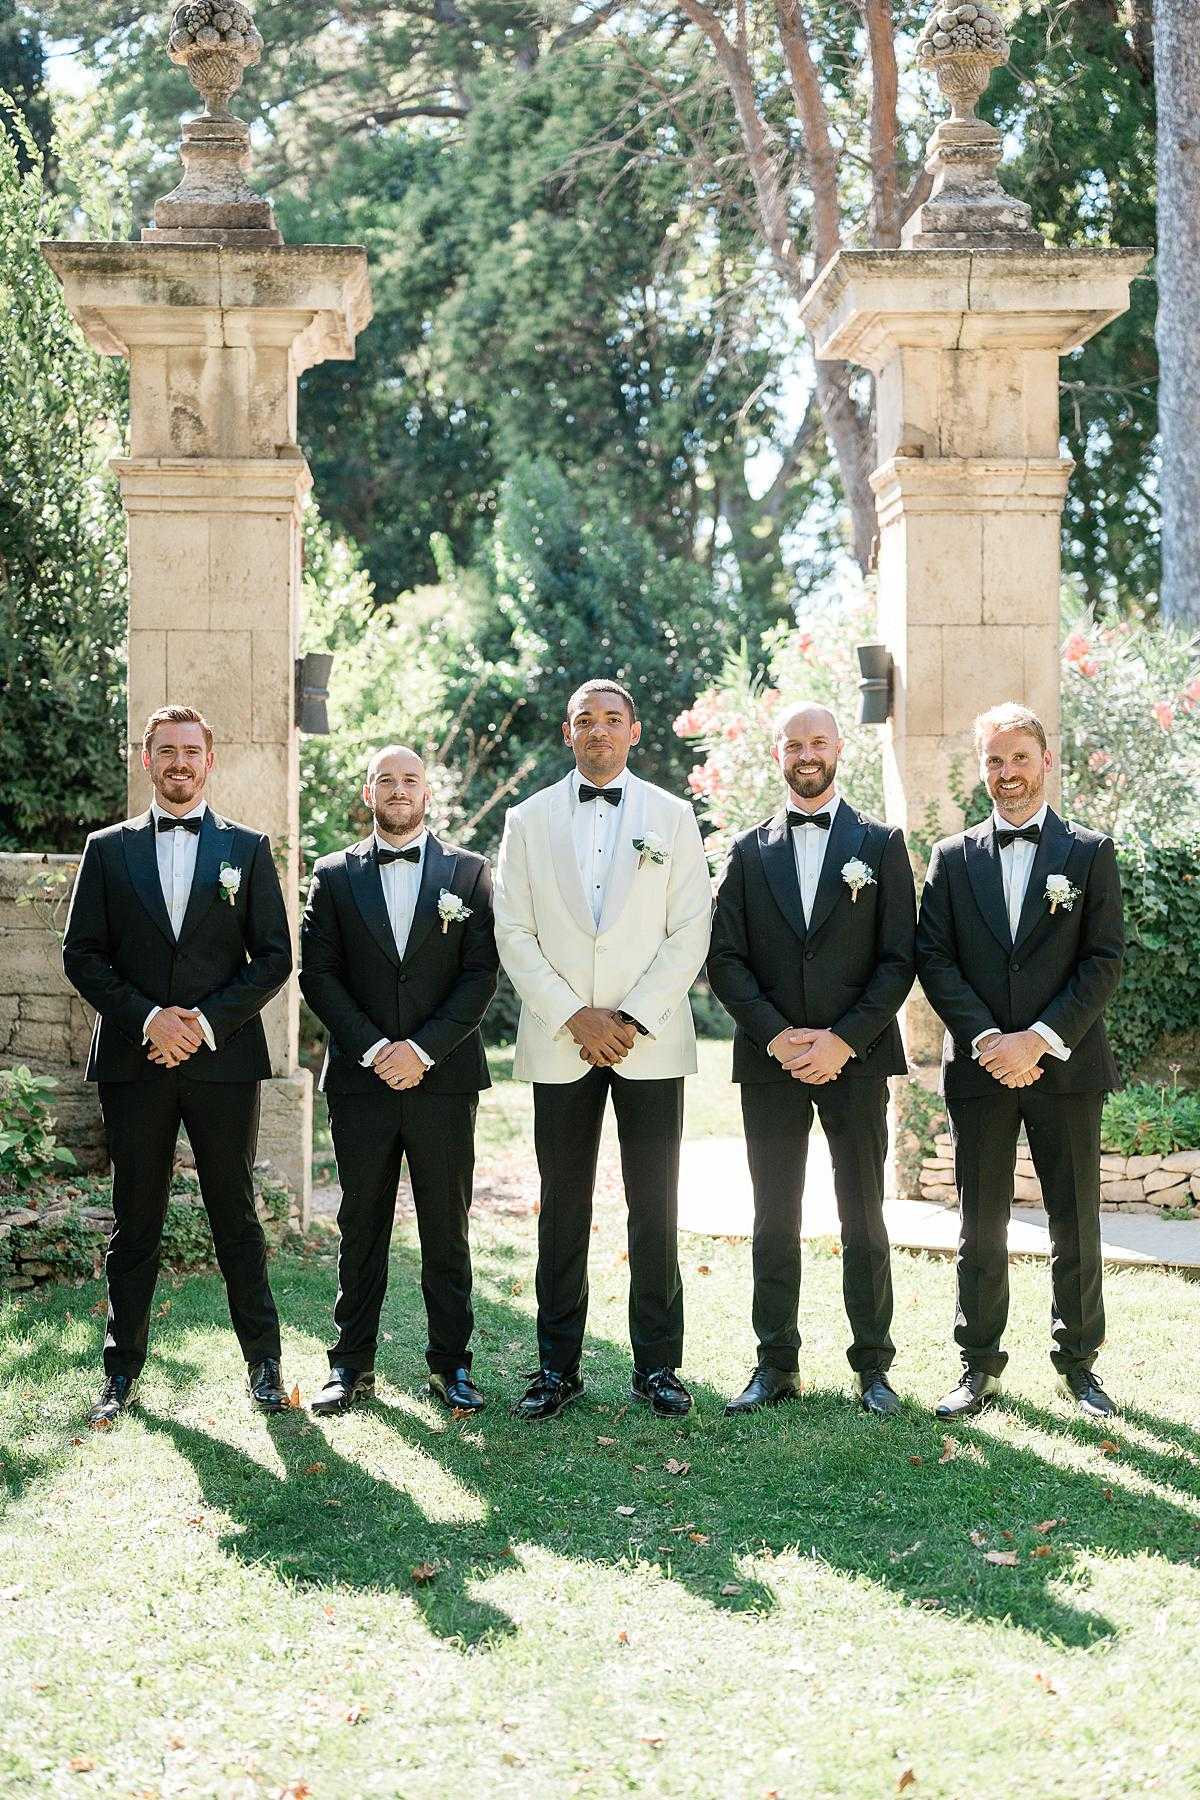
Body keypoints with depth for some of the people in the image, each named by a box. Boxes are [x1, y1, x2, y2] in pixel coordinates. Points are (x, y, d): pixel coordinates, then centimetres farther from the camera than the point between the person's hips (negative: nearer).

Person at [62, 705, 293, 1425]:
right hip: (133, 1061, 1)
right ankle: (124, 1369, 13)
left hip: (223, 1061, -1)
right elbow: (82, 954, 4)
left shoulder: (248, 848, 7)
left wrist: (206, 1021, -10)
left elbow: (274, 957, 3)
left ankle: (263, 1360, 13)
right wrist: (147, 1017, -11)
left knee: (236, 1216, 4)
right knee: (135, 1222, 5)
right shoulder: (109, 849, 9)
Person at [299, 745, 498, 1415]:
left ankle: (452, 1362, 11)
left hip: (443, 1077, -1)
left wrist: (424, 1048, -11)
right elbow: (318, 973, 2)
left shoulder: (470, 872, 6)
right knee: (362, 1226, 5)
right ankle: (353, 1364, 12)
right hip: (361, 1078, 1)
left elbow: (483, 972, -1)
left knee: (447, 1227, 3)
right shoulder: (335, 875, 8)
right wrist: (373, 1048, -10)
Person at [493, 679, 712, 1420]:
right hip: (559, 1044, 1)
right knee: (563, 1210, 5)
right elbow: (514, 934, 2)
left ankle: (658, 1363, 8)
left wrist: (632, 1020, -10)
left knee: (655, 1208, 1)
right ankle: (558, 1365, 11)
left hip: (651, 1044, -1)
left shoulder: (673, 817, 6)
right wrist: (575, 1017, -8)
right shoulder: (529, 819, 8)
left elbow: (691, 933, 0)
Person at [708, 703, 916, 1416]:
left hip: (855, 1058, -2)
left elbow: (900, 958, -1)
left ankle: (873, 1365, 10)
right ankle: (776, 1365, 11)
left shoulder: (881, 843, 5)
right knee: (775, 1218, 5)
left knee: (864, 1217, 2)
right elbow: (726, 958, 4)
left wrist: (842, 1040, -11)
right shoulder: (750, 850, 10)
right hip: (769, 1061, 2)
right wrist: (778, 1035, -9)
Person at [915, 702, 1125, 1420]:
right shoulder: (953, 857, 8)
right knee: (981, 1228, 6)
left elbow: (1106, 959, -4)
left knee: (1076, 1226, 5)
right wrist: (988, 1040, -12)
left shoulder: (1091, 852, 3)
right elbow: (934, 958, 1)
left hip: (1065, 1066, -1)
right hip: (980, 1068, 1)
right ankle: (980, 1367, 15)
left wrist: (1038, 1039, -13)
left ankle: (1079, 1362, 18)